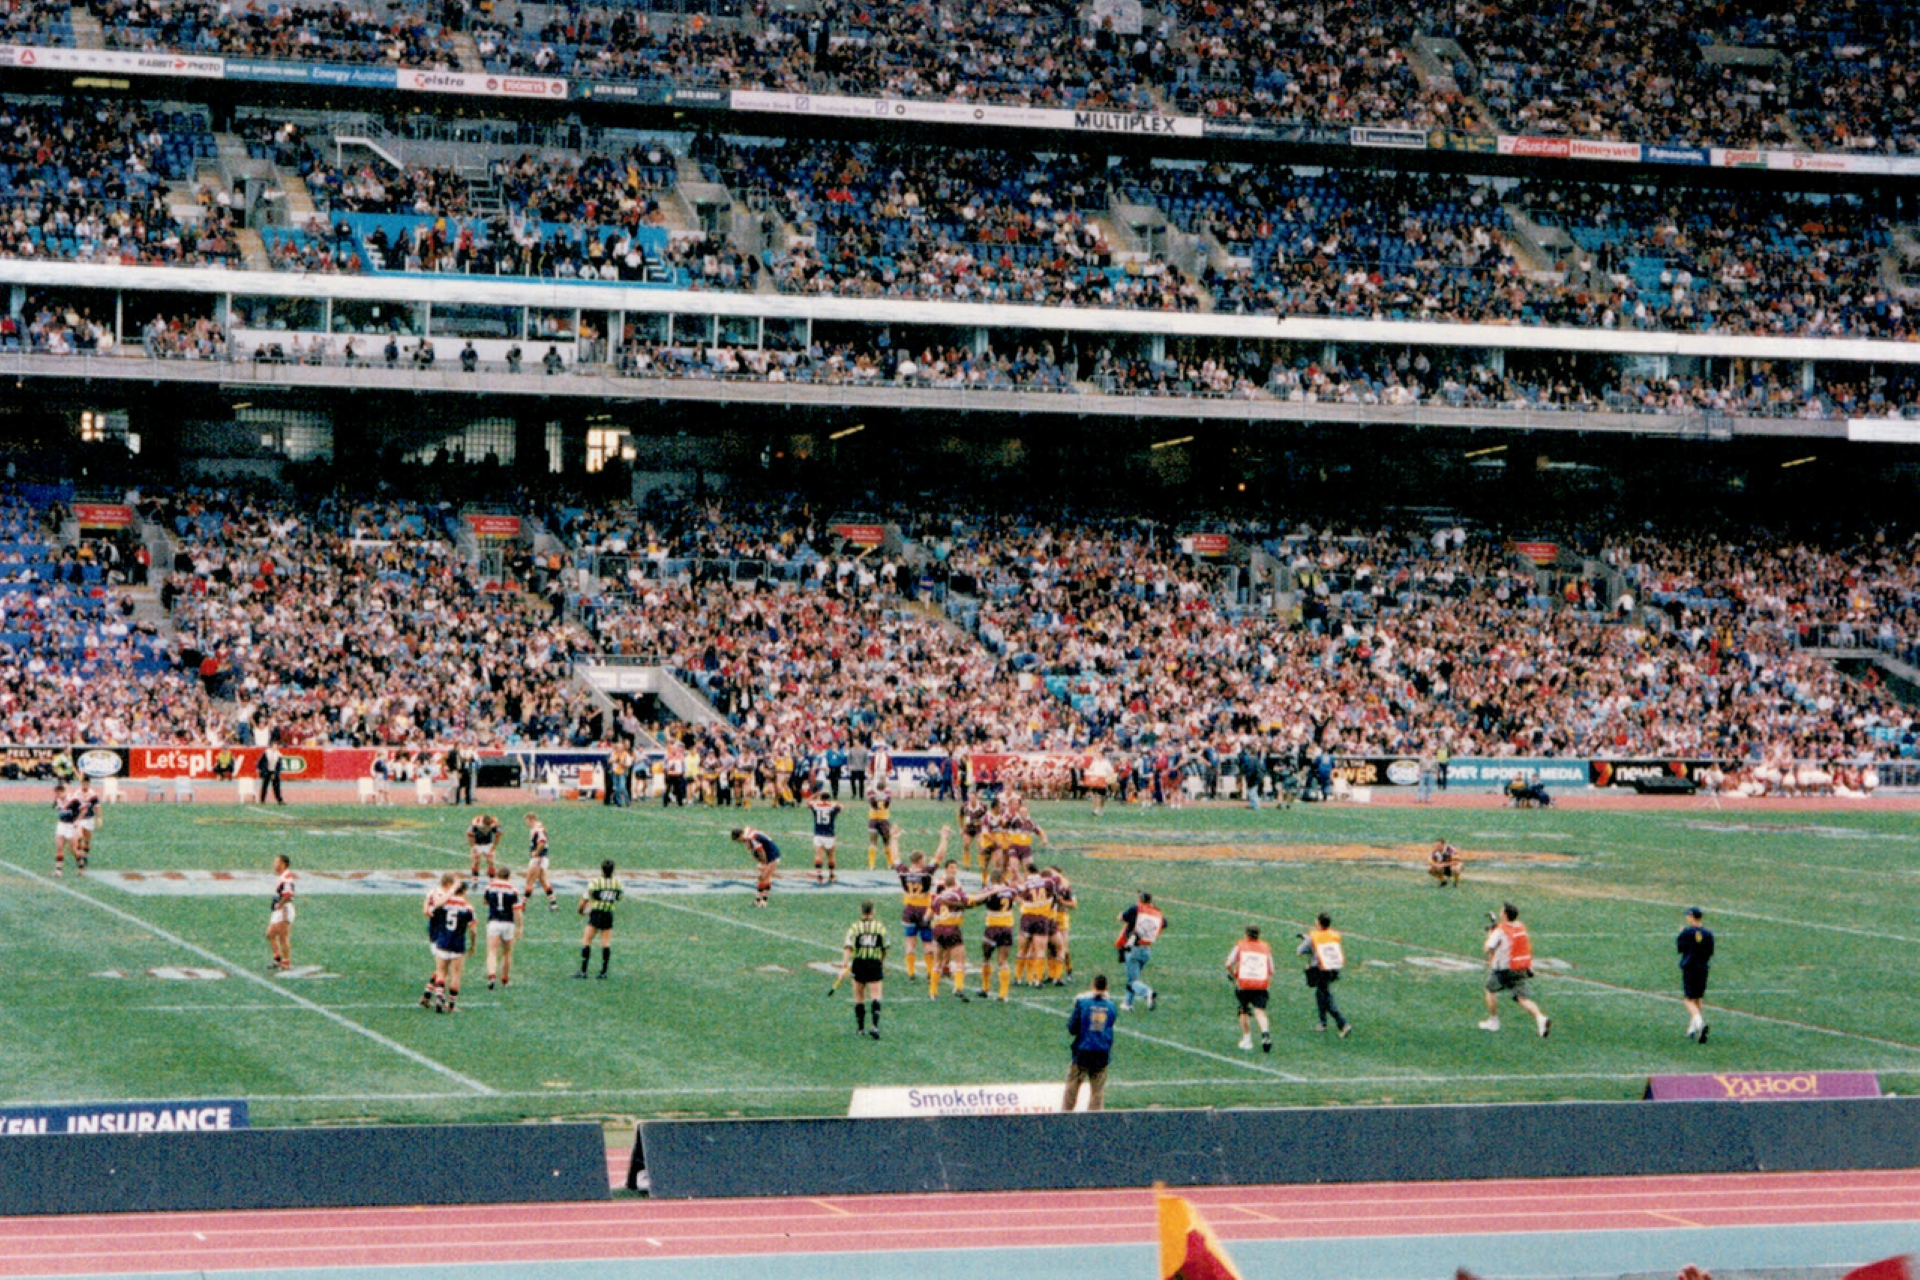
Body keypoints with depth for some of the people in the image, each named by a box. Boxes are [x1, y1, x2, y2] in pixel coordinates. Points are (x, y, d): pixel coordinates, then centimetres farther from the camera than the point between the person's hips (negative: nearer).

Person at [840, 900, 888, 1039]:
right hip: (875, 965, 0)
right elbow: (885, 949, 8)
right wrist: (883, 963, 26)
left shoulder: (854, 927, -1)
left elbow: (848, 948, -13)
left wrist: (844, 966, -18)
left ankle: (860, 1028, 19)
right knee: (875, 997, -3)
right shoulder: (880, 927, 2)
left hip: (858, 964, 0)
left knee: (859, 997, 13)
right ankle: (875, 1025, -22)